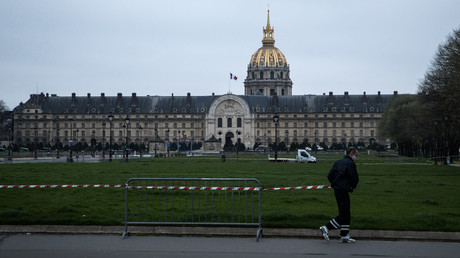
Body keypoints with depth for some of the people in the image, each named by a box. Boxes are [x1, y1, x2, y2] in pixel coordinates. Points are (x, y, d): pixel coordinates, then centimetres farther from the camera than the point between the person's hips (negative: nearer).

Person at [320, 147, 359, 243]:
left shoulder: (338, 162, 14)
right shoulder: (350, 163, -11)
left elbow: (329, 175, 12)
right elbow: (355, 179, -12)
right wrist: (353, 186, 7)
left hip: (337, 190, 9)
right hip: (343, 191, -9)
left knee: (346, 214, 13)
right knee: (344, 215, -4)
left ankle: (345, 236, 15)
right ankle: (326, 228, -5)